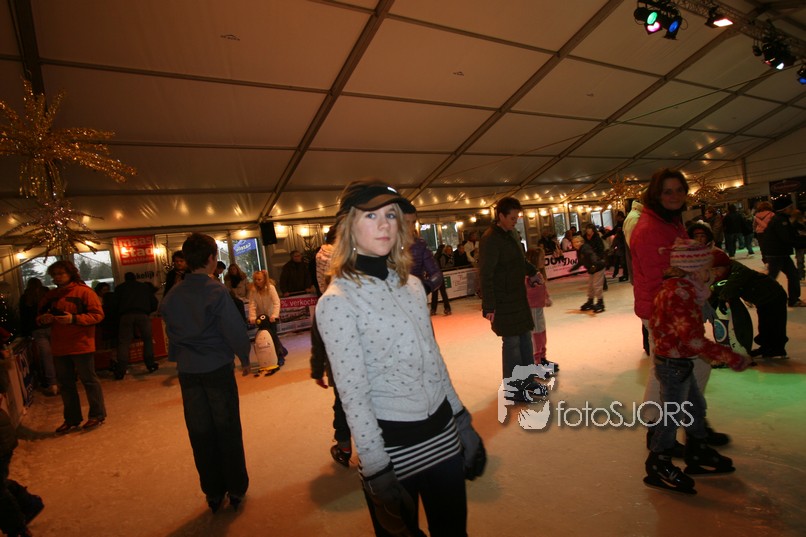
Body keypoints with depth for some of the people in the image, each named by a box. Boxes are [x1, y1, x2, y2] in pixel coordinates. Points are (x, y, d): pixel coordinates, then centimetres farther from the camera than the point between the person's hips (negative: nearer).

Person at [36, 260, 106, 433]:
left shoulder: (84, 291, -7)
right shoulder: (50, 295, 11)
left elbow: (98, 314, -12)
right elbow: (40, 318, 18)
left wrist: (74, 319, -23)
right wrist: (43, 320, -5)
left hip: (81, 345, -6)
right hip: (59, 347, 7)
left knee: (89, 380, 2)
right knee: (65, 383, 14)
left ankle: (97, 415, 15)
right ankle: (72, 419, 27)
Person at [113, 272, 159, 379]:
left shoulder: (120, 288, 23)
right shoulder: (145, 286, 25)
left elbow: (116, 304, 17)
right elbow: (154, 303, 21)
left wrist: (119, 316, 29)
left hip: (126, 315, 0)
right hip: (143, 315, 0)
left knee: (124, 342, -2)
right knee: (147, 339, 12)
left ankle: (120, 371, -10)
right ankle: (150, 365, 11)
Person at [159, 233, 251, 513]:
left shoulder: (171, 295, 2)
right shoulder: (216, 291, -15)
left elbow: (171, 334, 8)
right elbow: (235, 329, -17)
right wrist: (244, 358, -2)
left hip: (188, 371, 5)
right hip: (217, 367, -4)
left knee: (200, 432, 13)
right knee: (227, 429, 8)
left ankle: (213, 491, 26)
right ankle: (236, 488, 20)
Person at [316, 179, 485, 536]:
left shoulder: (411, 285, 3)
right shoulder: (337, 300, -17)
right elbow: (353, 394, -17)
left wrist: (462, 420, 12)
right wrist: (377, 471, -15)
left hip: (442, 432, 6)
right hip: (392, 443, -5)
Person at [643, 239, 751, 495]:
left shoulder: (676, 286, 6)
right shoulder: (680, 293, -26)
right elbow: (693, 339, -28)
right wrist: (730, 357, -22)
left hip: (679, 361, 10)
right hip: (674, 364, -10)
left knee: (695, 406, 23)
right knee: (672, 414, 3)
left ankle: (698, 454, 43)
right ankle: (659, 466, 18)